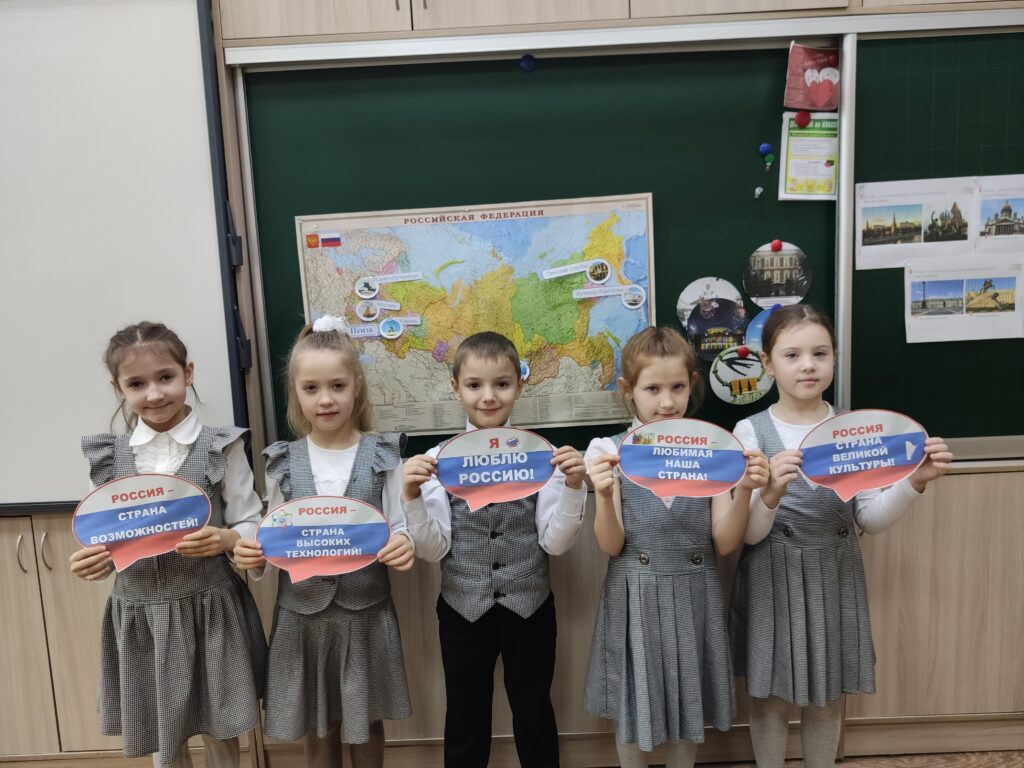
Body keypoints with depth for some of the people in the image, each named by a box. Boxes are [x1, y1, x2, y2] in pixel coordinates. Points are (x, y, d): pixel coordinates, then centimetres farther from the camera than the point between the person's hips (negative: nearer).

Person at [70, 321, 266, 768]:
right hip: (141, 614, 3)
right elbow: (107, 540, 9)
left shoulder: (220, 447, -6)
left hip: (210, 608, -2)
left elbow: (251, 527, -3)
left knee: (219, 732, 12)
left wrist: (224, 539, -23)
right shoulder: (109, 457, 3)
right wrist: (92, 562, -12)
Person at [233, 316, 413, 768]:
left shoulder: (382, 456, -5)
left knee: (366, 729, 16)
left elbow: (400, 532, -3)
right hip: (302, 616, 1)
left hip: (366, 614, -1)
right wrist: (253, 556, -13)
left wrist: (404, 548, -25)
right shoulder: (282, 463, 0)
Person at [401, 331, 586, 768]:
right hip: (463, 611, 0)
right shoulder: (438, 460, -7)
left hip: (530, 608, 0)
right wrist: (412, 498, -24)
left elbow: (555, 542, -9)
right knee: (465, 721, 19)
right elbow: (433, 549, -8)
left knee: (535, 716, 20)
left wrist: (573, 487, -23)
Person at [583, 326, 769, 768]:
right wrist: (605, 496, -26)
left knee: (688, 706, 18)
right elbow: (611, 547, -8)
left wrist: (744, 491, -21)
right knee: (634, 709, 13)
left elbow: (724, 544, -5)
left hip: (693, 596, 2)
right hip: (636, 598, -1)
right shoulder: (612, 452, -8)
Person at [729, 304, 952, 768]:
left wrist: (914, 482, -18)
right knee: (770, 697, 12)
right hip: (773, 580, -2)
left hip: (834, 577, 3)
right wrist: (770, 495, -34)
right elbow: (749, 534, -13)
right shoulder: (751, 432, -11)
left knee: (827, 697, 18)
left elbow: (870, 520, -1)